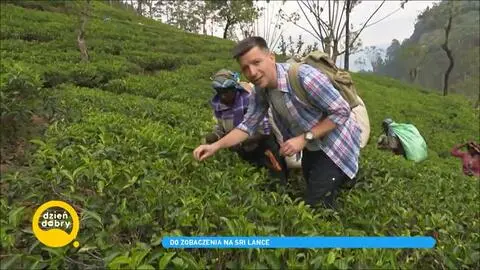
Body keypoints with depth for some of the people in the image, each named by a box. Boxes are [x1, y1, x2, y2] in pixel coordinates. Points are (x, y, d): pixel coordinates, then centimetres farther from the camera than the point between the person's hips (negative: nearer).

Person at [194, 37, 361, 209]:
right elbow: (248, 125, -5)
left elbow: (342, 111, -27)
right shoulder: (260, 91, -11)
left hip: (336, 143, -7)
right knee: (311, 188, 24)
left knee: (315, 204, -9)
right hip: (312, 147, 7)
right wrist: (215, 147, -17)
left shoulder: (303, 76, -33)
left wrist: (304, 138, -30)